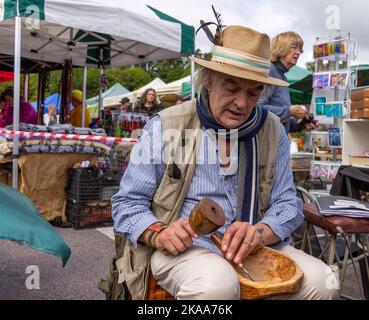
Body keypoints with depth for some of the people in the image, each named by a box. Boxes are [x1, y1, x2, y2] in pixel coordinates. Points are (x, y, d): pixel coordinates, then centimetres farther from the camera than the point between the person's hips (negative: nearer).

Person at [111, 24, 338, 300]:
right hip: (183, 248, -4)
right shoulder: (165, 127, -4)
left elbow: (287, 203, 6)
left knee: (321, 281, -18)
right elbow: (127, 203, 0)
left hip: (253, 248, 5)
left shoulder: (273, 131, 5)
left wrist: (259, 232, -17)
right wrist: (158, 233, -22)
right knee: (217, 284, -35)